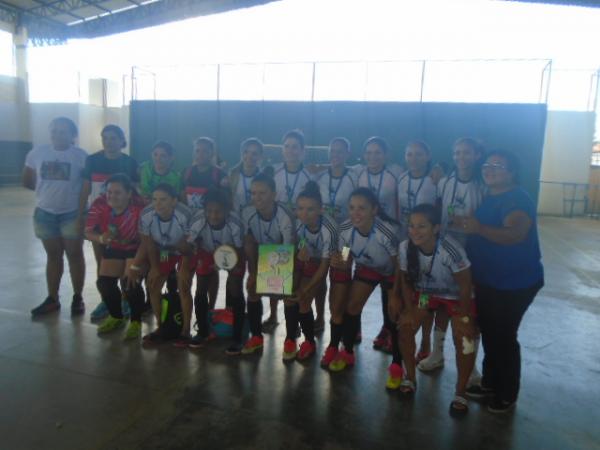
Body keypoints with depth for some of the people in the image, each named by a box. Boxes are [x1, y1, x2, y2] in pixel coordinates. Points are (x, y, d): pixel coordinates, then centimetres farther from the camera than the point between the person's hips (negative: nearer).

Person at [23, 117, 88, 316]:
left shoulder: (81, 156, -10)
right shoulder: (37, 152, 0)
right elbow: (27, 181, 10)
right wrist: (49, 189, 10)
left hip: (72, 214, -3)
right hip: (45, 213, 4)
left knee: (74, 255, 5)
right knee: (53, 256, 13)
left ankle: (77, 298, 16)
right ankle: (52, 299, 23)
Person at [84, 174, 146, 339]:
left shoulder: (139, 208, -31)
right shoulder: (99, 205, -18)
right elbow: (88, 232, -15)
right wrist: (100, 238, -37)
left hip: (136, 249, -4)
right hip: (113, 249, 5)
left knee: (130, 283, -20)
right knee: (104, 283, -5)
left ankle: (136, 322, 7)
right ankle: (116, 317, 25)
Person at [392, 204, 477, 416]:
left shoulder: (451, 250, -39)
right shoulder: (405, 247, -26)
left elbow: (465, 285, -24)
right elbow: (405, 280, -9)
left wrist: (464, 316, -15)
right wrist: (409, 310, -13)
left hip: (456, 295, -3)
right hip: (425, 292, 3)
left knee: (464, 339, -18)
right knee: (405, 328, -12)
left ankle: (460, 393, 5)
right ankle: (410, 378, 12)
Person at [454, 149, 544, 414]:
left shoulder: (518, 199, -19)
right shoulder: (489, 198, 9)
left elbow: (515, 234, -38)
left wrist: (480, 228, -52)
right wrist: (465, 224, 5)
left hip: (515, 283, -9)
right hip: (487, 280, 9)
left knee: (504, 337, -1)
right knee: (488, 333, 17)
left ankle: (508, 395, 19)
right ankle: (490, 382, 35)